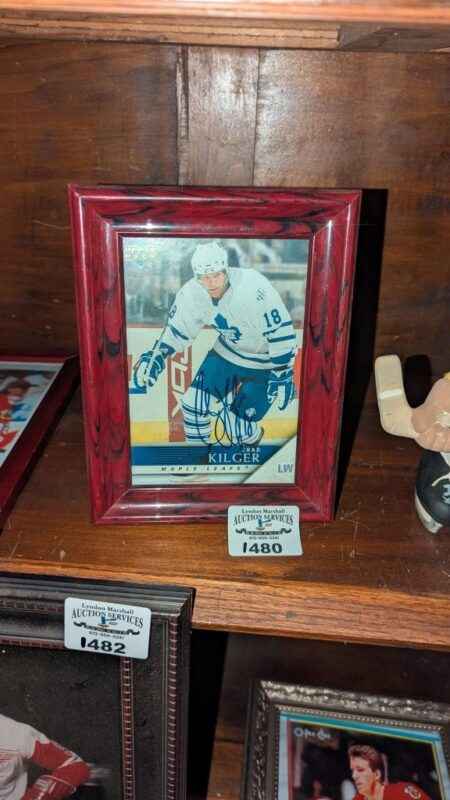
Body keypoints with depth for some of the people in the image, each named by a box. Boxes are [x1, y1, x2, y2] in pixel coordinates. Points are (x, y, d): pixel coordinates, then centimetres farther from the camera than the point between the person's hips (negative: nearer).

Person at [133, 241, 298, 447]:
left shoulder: (254, 288, -33)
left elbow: (282, 333, -26)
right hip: (227, 351, 6)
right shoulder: (192, 293, -14)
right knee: (194, 404, 0)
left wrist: (282, 376, -22)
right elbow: (178, 328, 3)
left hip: (264, 360, -5)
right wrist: (155, 357, -6)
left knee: (238, 428, -8)